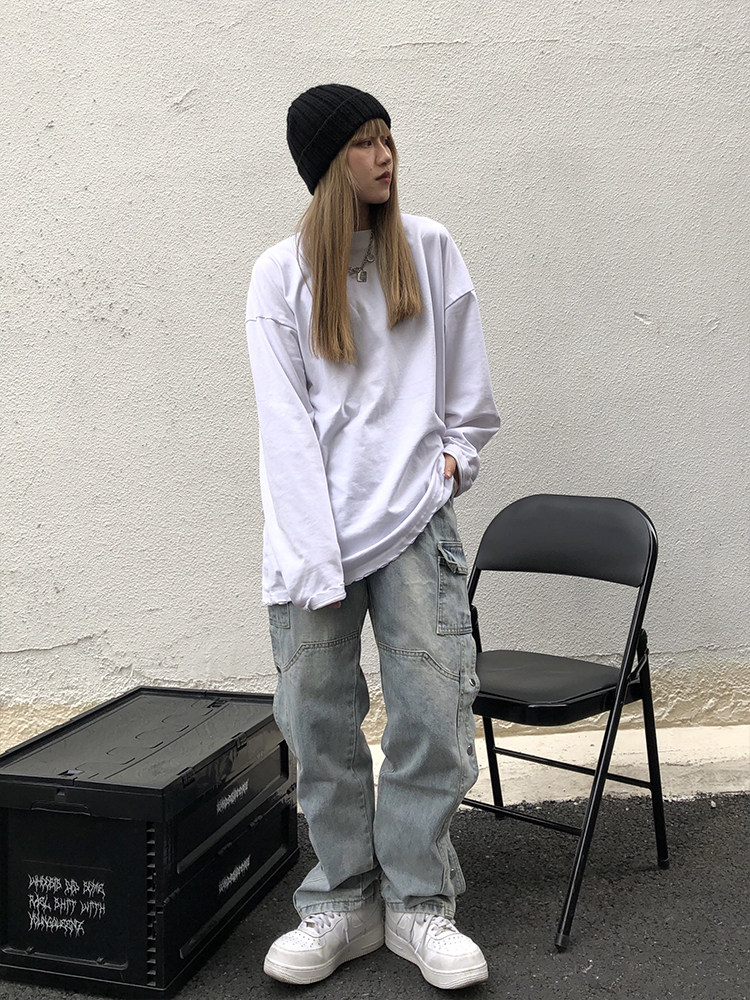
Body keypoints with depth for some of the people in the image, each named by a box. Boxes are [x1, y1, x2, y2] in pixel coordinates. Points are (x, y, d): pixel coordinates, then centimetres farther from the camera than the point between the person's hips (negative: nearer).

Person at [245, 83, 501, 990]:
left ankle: (418, 903, 15)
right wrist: (318, 563, -11)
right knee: (319, 721, 2)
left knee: (431, 714, -3)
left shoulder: (430, 250, 9)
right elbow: (286, 424, -3)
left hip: (414, 518, 1)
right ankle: (344, 903, 20)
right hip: (315, 531, 0)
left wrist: (454, 458, 0)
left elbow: (469, 393, 16)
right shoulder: (282, 275, 4)